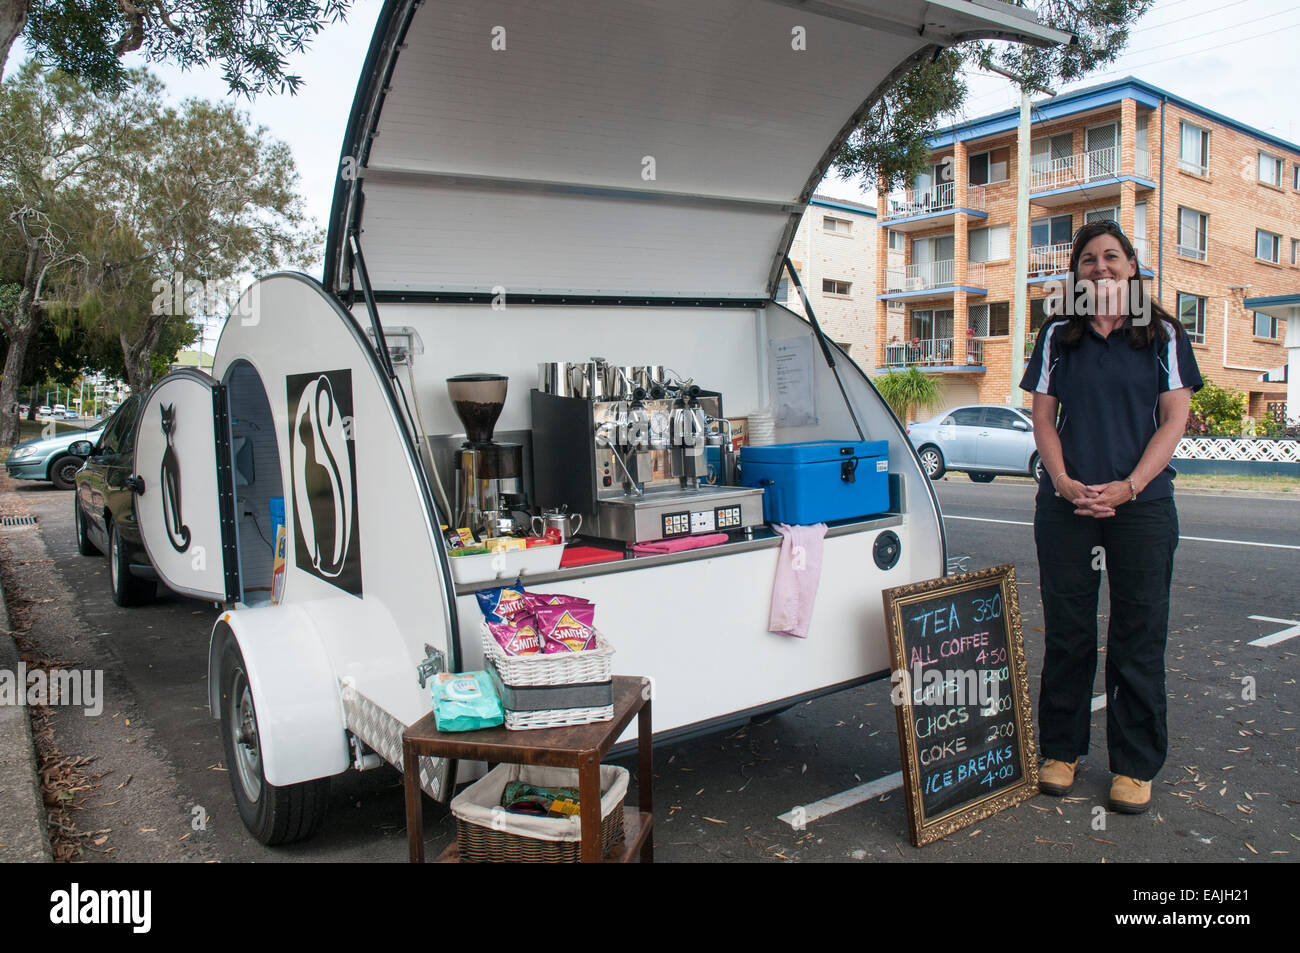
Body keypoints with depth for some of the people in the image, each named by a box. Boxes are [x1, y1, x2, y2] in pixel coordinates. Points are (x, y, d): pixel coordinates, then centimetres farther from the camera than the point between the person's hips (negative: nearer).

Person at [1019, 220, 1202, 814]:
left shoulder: (1163, 335, 6)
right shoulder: (1058, 338, 9)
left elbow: (1174, 419, 0)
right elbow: (1043, 417, 6)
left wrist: (1128, 486, -12)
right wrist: (1064, 481, -10)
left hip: (1142, 503, -1)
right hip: (1066, 502, 1)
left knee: (1138, 635, 3)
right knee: (1067, 630, 7)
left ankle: (1135, 766, 16)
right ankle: (1061, 750, 20)